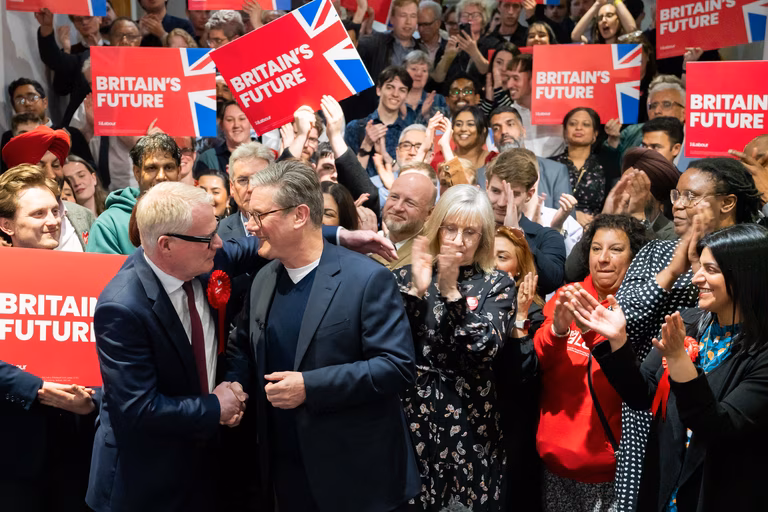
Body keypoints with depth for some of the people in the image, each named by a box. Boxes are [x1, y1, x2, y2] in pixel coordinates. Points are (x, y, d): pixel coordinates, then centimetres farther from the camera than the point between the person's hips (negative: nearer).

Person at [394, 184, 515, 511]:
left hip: (469, 419, -1)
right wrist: (416, 291, -17)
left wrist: (451, 291, -21)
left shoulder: (497, 285, 0)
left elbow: (483, 350, -15)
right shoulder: (408, 276, 3)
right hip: (412, 414, 1)